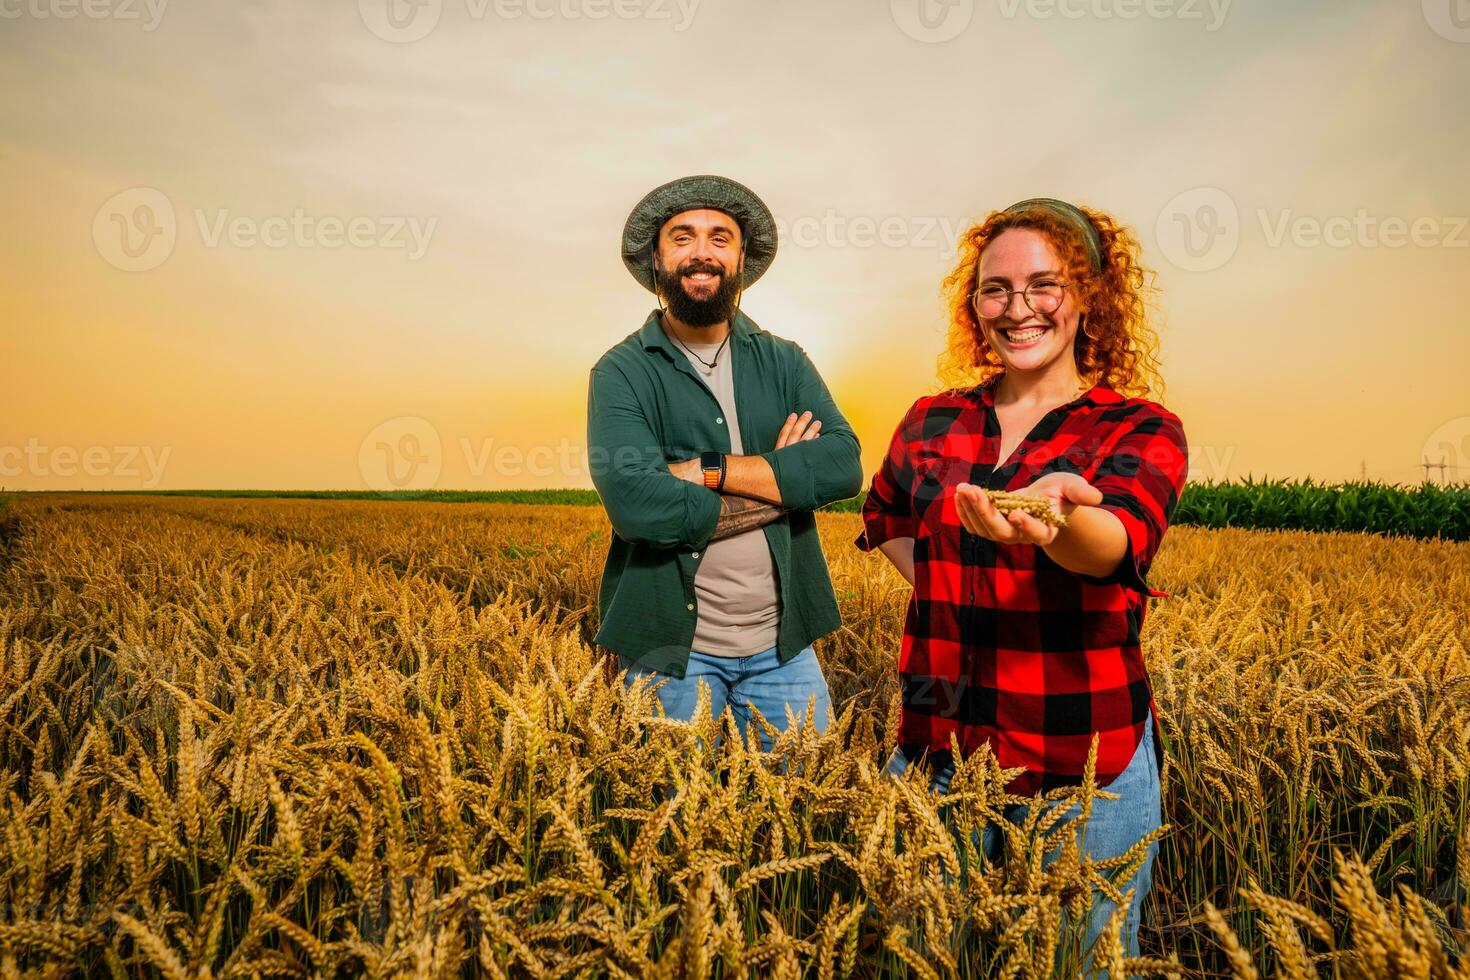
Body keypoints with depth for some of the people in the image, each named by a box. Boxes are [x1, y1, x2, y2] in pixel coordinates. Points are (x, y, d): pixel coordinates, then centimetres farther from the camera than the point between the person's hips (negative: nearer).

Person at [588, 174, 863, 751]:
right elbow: (636, 504, -22)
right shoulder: (621, 373, -7)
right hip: (671, 647, -3)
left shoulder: (784, 363, 5)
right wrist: (780, 485, -13)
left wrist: (709, 468, -19)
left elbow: (843, 464, -11)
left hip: (782, 645, 3)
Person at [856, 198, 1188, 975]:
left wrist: (1053, 513, -49)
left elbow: (1117, 541, -26)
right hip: (939, 749, 3)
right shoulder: (932, 420, 3)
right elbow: (885, 518, 21)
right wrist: (956, 594, 5)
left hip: (1086, 764, -2)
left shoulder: (1141, 429, -6)